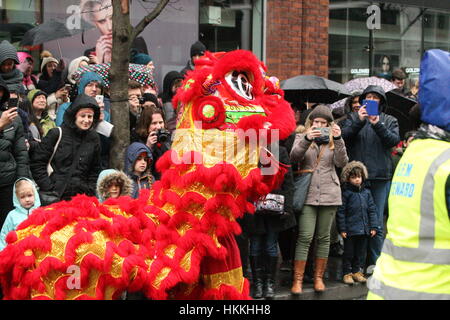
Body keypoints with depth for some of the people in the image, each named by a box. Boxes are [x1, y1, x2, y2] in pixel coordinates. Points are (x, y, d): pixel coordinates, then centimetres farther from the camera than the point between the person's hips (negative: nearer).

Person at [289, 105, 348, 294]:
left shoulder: (333, 141, 13)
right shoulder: (302, 138, 10)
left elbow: (342, 162, -2)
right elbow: (294, 157, -9)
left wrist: (337, 139, -14)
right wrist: (307, 140, -24)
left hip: (329, 193, 2)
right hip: (307, 194, -2)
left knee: (324, 237, 5)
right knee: (305, 237, -10)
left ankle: (318, 277, 13)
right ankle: (297, 280, -8)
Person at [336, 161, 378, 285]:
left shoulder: (366, 192, 7)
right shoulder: (346, 193, -7)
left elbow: (372, 210, 11)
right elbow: (340, 212, -7)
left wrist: (373, 226, 6)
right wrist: (342, 229, -11)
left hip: (363, 229, 5)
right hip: (350, 230, -5)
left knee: (359, 253, 13)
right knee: (348, 253, 3)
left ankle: (356, 271, 25)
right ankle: (347, 273, 12)